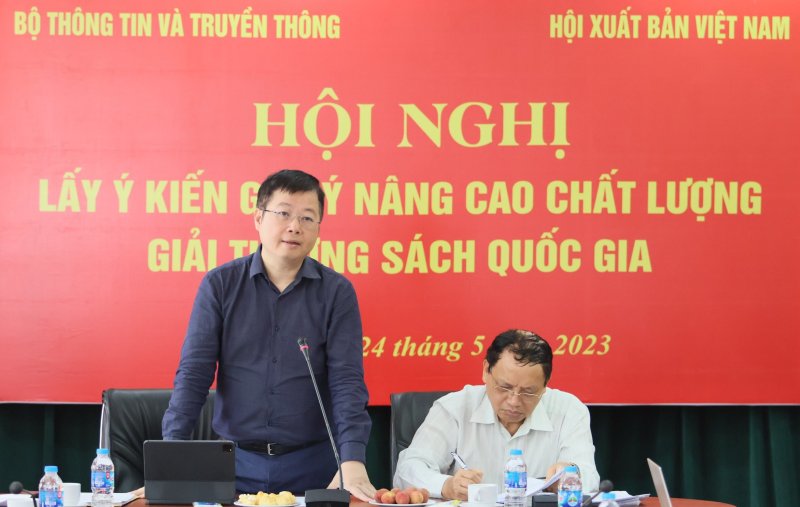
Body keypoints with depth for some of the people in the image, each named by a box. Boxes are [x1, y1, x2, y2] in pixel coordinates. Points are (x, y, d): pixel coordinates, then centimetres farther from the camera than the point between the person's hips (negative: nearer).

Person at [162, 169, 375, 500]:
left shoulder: (337, 292, -1)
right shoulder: (219, 284, 0)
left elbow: (346, 380, -8)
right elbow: (193, 373, -5)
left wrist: (352, 461, -22)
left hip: (313, 464, 0)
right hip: (236, 462, 0)